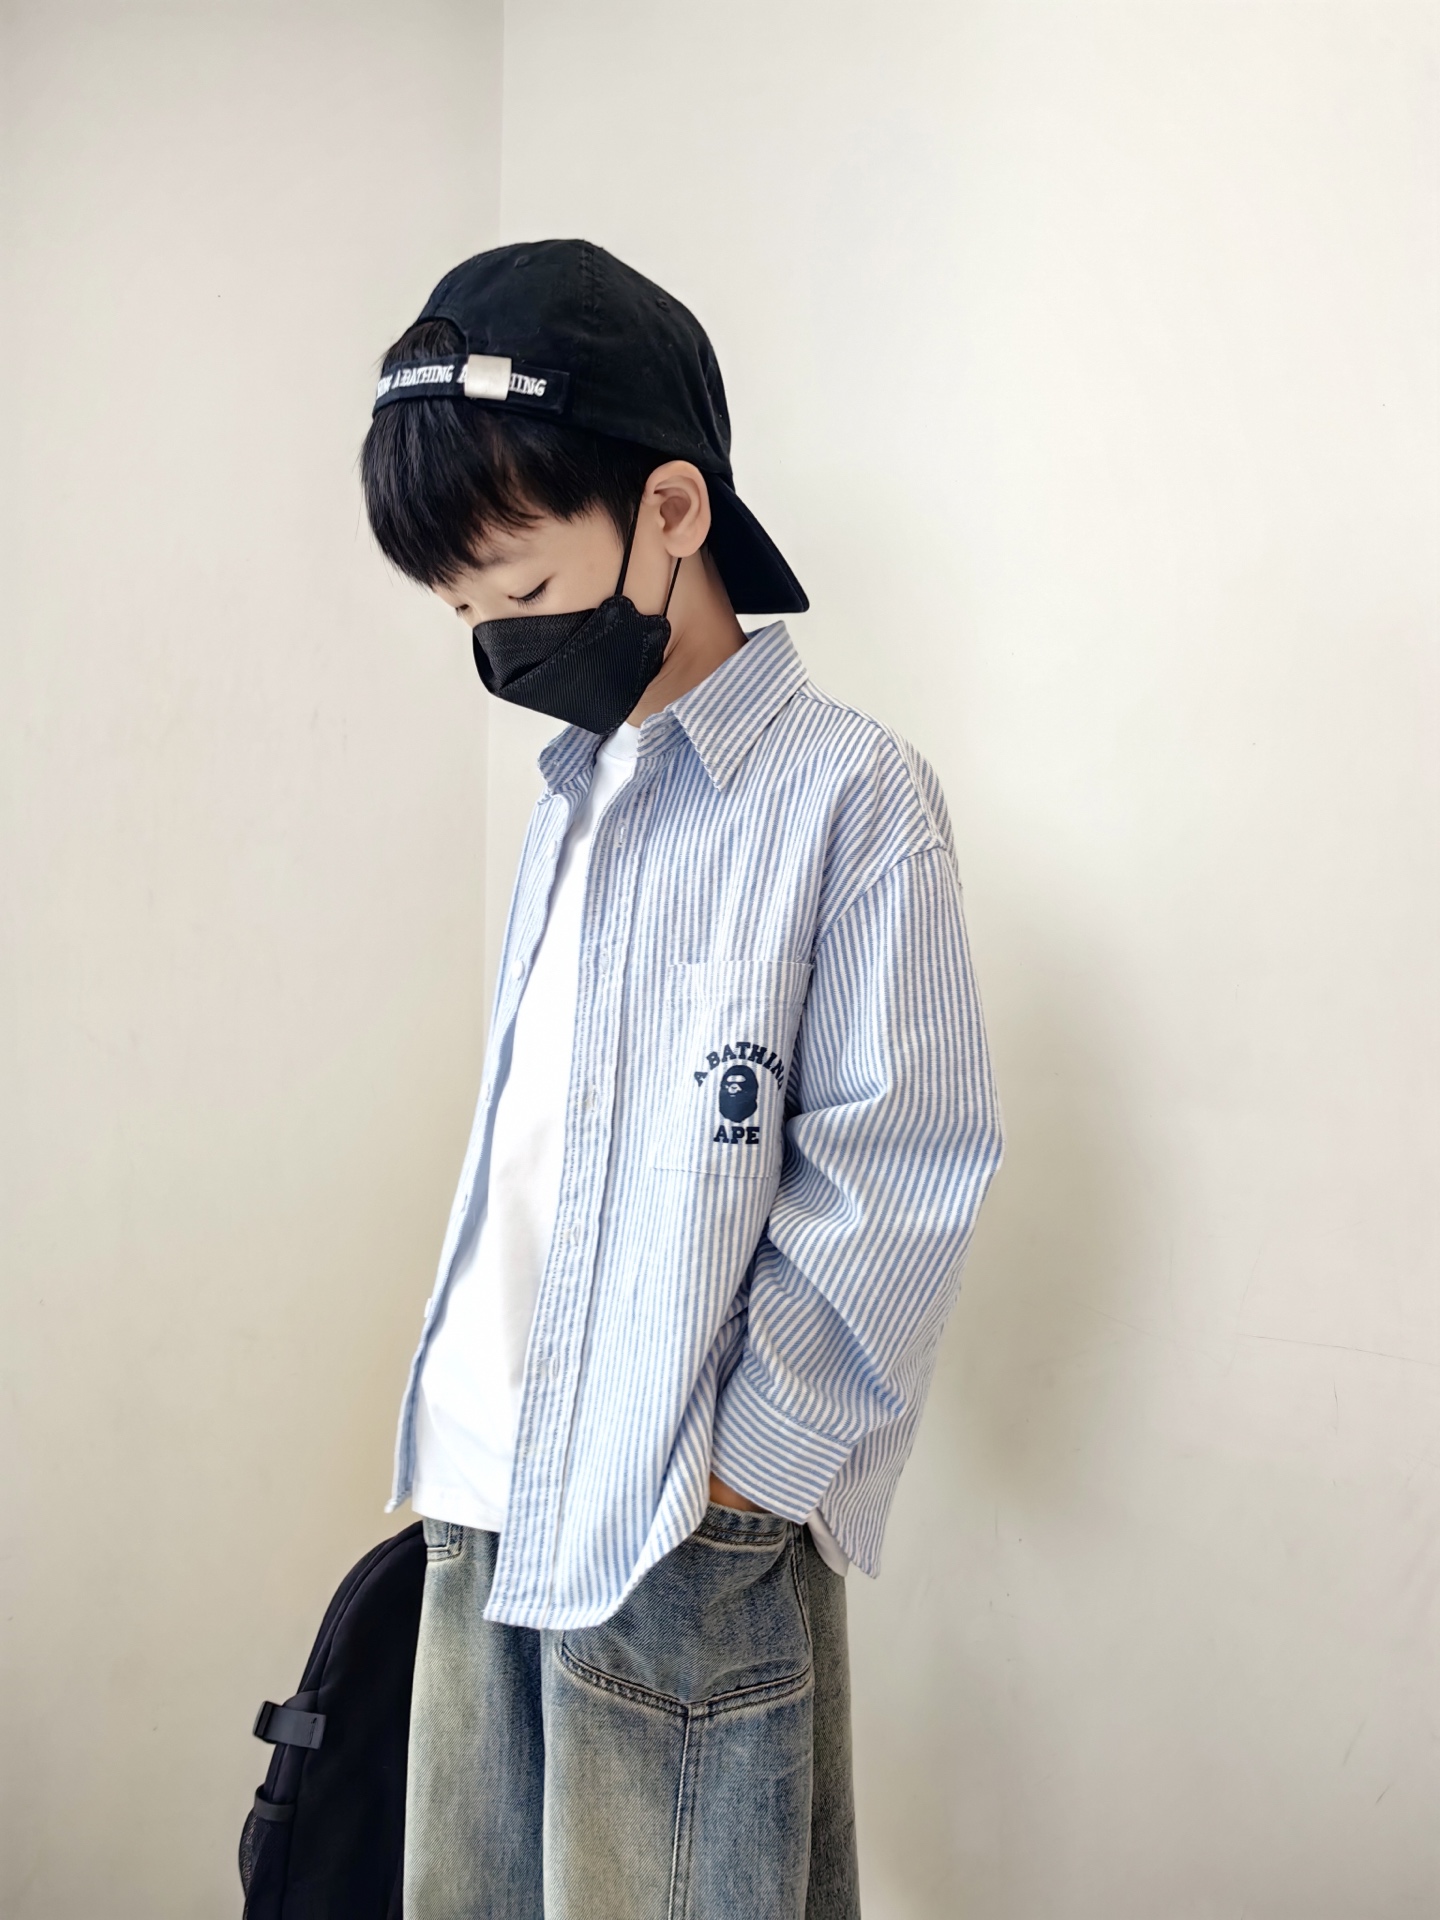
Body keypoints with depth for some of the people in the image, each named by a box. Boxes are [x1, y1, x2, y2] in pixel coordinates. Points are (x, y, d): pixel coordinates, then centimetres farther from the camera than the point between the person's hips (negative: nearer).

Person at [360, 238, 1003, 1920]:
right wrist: (466, 1409, 12)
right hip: (485, 1491, 7)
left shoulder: (846, 796, -12)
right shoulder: (573, 793, 12)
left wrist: (738, 1467, -12)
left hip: (690, 1535, -7)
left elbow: (899, 1178, -15)